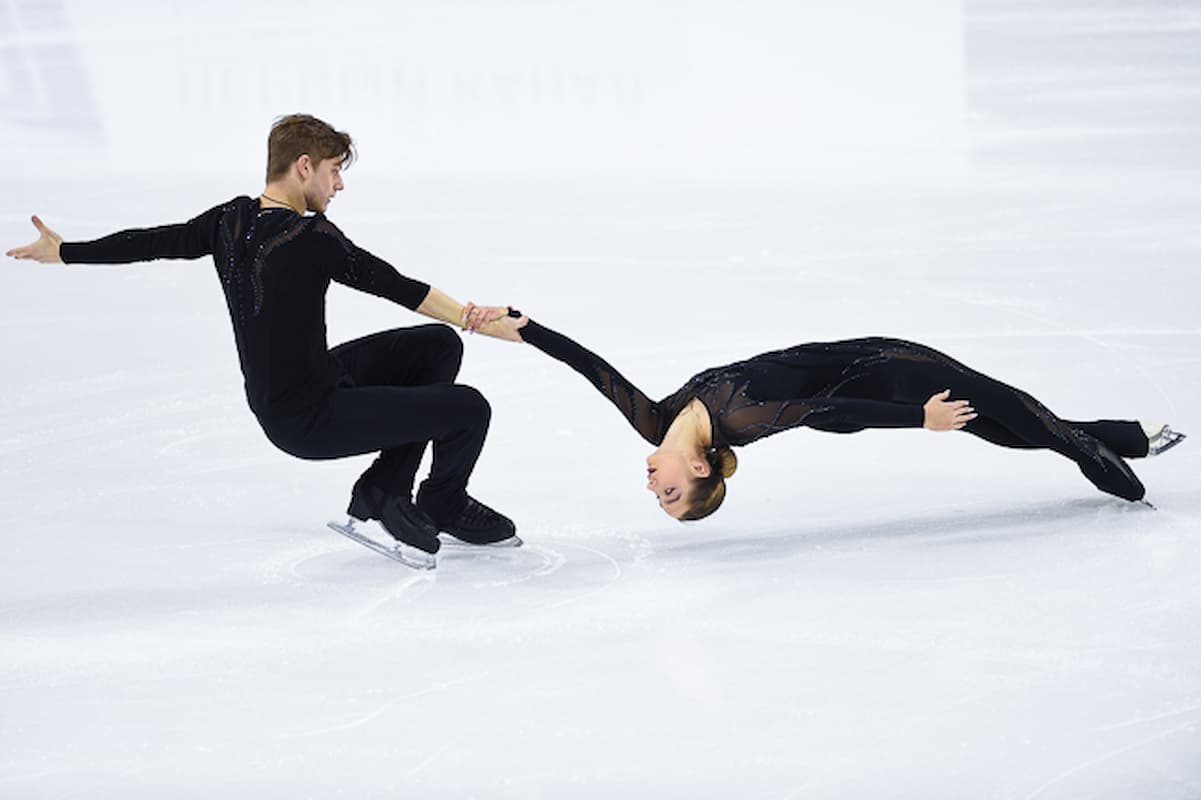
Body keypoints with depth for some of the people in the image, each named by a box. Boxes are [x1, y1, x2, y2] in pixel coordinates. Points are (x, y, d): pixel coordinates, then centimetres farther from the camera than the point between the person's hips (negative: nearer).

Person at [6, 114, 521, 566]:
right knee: (469, 410, -8)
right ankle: (441, 506, 22)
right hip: (309, 422, -9)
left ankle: (383, 489, 18)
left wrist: (62, 252, 25)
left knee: (438, 344, 15)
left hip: (273, 396, 9)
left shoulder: (231, 220, 1)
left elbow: (152, 241, 11)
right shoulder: (311, 240, -22)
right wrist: (468, 316, -30)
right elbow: (394, 285, -27)